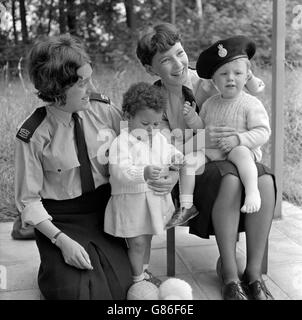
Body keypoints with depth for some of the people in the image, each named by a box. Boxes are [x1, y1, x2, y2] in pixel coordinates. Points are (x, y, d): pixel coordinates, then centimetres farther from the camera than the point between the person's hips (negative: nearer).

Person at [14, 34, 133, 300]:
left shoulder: (103, 110, -9)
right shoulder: (33, 135, -17)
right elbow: (28, 200, -10)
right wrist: (62, 240, -20)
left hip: (104, 211, 2)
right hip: (59, 220, -2)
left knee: (120, 286, -12)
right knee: (77, 291, -14)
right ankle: (54, 266, 16)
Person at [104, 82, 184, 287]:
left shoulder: (160, 139, 5)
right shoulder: (122, 142, -18)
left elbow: (169, 152, 23)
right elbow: (118, 170, -29)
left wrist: (176, 157, -1)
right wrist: (144, 173, -43)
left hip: (154, 198, 7)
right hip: (131, 199, -7)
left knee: (147, 239, 21)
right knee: (137, 242, 0)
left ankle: (144, 271, 40)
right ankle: (138, 279, 19)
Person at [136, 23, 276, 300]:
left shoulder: (201, 83, 0)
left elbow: (254, 91, 12)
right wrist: (200, 140, -30)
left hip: (227, 160, 4)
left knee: (265, 180, -28)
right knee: (230, 179, -36)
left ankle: (254, 273, -16)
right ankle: (230, 276, -23)